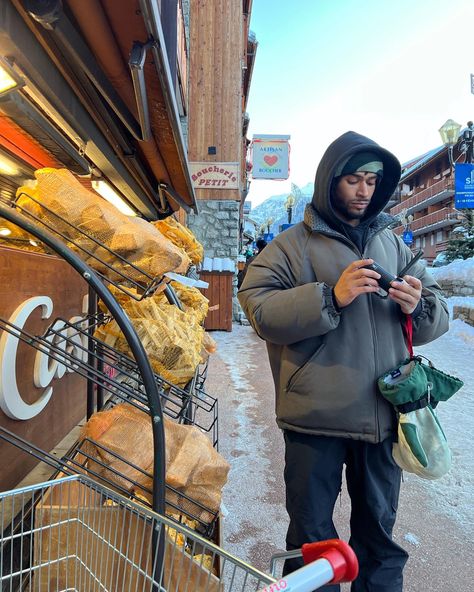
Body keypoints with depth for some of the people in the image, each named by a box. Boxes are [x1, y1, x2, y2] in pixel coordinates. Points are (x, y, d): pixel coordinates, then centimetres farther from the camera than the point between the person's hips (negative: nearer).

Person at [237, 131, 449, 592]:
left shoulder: (392, 244, 11)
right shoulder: (292, 245, -3)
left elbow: (437, 316, 12)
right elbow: (258, 308, -15)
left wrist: (419, 306, -10)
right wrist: (331, 297, -23)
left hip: (384, 415, 4)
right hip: (316, 416, -4)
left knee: (379, 529, 23)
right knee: (312, 534, 14)